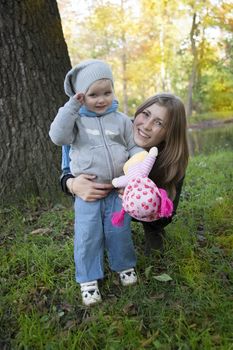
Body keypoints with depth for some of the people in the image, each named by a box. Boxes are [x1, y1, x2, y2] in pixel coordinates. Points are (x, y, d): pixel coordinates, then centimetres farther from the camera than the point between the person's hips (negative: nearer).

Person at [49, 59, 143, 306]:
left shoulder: (121, 120, 3)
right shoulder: (76, 119, -2)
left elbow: (133, 146, 7)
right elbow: (58, 136, -19)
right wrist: (71, 106, -21)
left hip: (117, 189, 2)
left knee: (119, 230, 11)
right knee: (88, 236, 1)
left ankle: (124, 266, 35)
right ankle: (88, 279, 18)